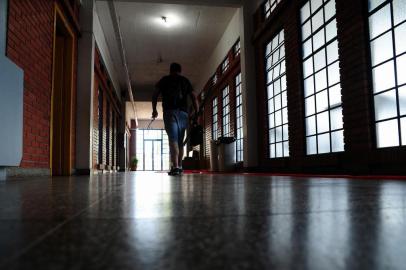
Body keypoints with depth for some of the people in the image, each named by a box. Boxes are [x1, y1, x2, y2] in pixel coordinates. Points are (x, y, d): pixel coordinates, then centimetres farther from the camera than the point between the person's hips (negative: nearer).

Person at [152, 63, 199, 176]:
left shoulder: (165, 80, 14)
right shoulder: (185, 81, 18)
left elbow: (155, 95, 6)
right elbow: (194, 97, 9)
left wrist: (154, 109, 16)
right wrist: (196, 113, 11)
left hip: (170, 112, -2)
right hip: (183, 113, 2)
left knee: (173, 139, -11)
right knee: (180, 141, 12)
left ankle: (175, 167, -24)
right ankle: (179, 166, 15)